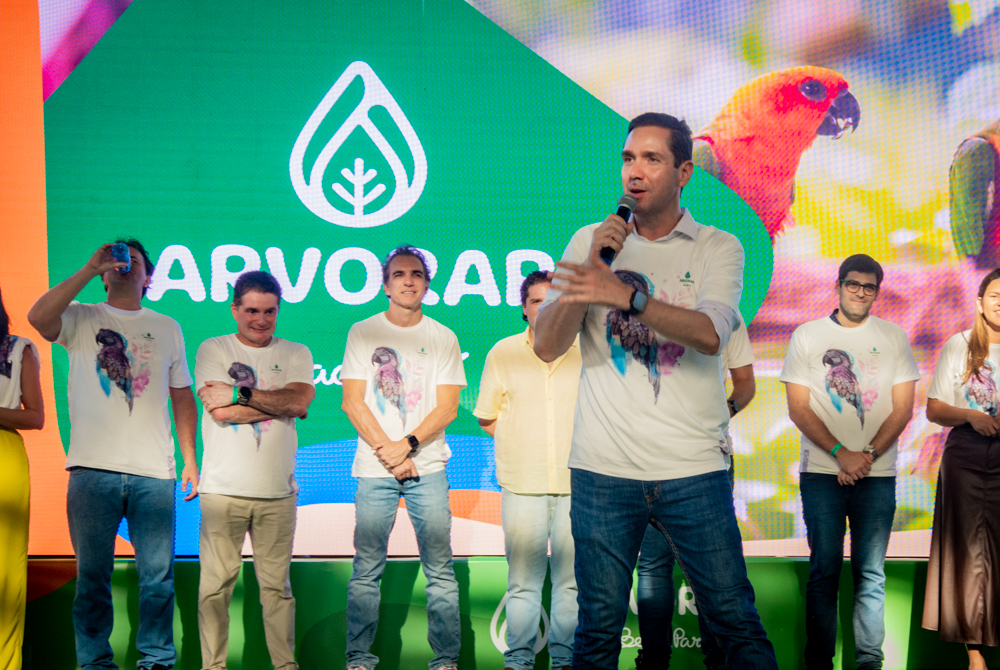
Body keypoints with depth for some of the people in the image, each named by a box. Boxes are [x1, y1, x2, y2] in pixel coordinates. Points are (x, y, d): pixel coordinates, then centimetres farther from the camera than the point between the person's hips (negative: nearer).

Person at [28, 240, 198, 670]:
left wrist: (190, 460, 10)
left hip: (154, 473, 2)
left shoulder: (167, 328, 17)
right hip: (93, 469, -1)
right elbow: (38, 317, -14)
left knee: (158, 577, 2)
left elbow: (182, 398, 18)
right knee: (92, 575, 3)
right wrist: (90, 269, -9)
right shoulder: (81, 319, 9)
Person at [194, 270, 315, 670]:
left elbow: (300, 399, -7)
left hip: (277, 490, 2)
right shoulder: (213, 350, 6)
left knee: (277, 585, 5)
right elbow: (219, 410, -8)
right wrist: (278, 404, -4)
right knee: (216, 584, -3)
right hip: (223, 487, -2)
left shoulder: (296, 355, 13)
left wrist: (240, 393, -10)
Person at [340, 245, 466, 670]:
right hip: (374, 469, 0)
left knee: (440, 569, -2)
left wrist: (407, 444, -11)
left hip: (428, 467, 0)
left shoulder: (443, 338, 8)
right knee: (366, 570, 0)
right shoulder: (363, 333, 7)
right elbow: (353, 402, 2)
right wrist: (387, 452, -7)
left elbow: (448, 407, 2)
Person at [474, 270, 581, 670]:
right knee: (522, 580, 2)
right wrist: (522, 444, 6)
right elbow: (486, 418, 14)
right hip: (522, 485, 0)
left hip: (576, 483, 0)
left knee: (572, 578, 3)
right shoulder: (503, 353, 8)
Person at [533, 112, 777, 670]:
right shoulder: (590, 241, 9)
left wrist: (626, 295, -28)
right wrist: (594, 262, -10)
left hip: (694, 469, -1)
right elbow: (547, 347, 1)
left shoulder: (719, 248, 5)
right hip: (604, 467, 1)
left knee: (737, 621, 2)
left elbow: (710, 334, -14)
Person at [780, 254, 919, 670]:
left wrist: (867, 455, -9)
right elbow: (798, 408, 0)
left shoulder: (894, 337, 9)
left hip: (877, 474, 1)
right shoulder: (807, 336, 5)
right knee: (824, 569, 0)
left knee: (871, 573, 1)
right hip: (821, 472, -1)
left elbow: (903, 408, 4)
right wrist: (841, 454, -11)